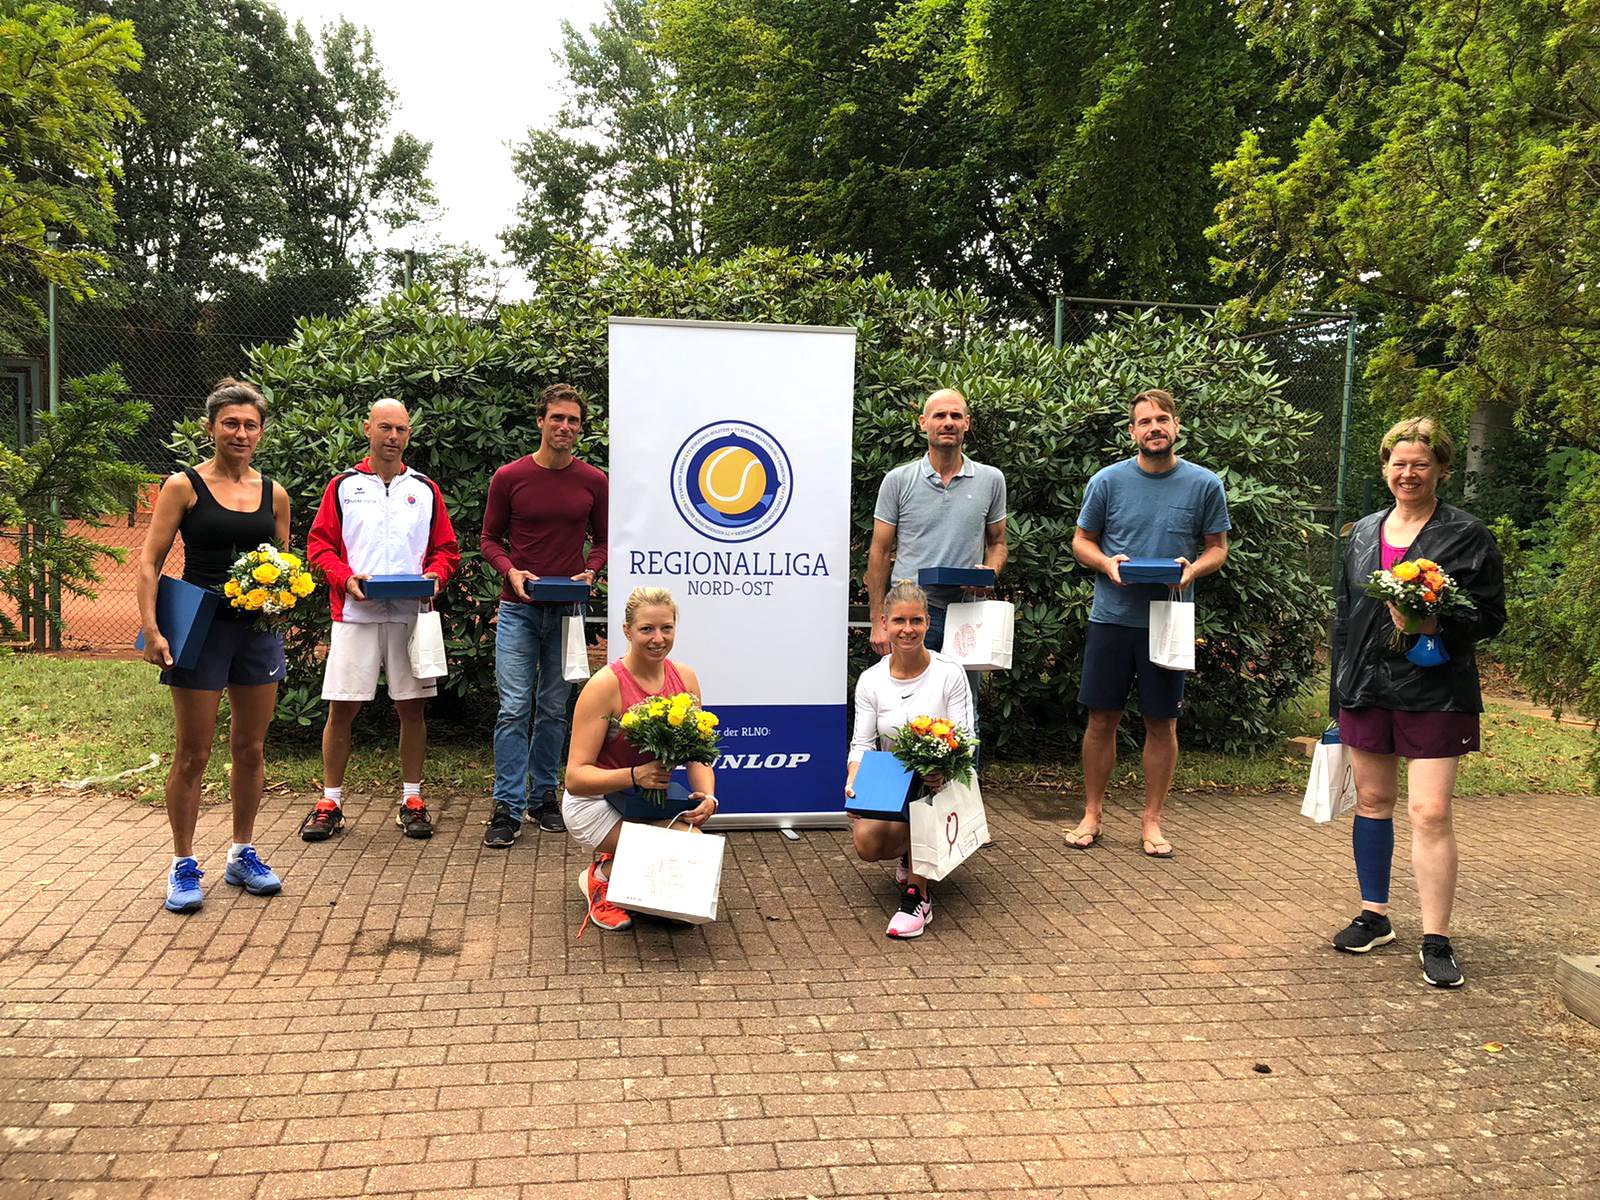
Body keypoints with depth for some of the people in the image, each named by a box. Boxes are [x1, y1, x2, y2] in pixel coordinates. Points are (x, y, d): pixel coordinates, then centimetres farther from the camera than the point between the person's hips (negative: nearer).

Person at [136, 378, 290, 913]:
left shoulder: (274, 494, 8)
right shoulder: (185, 486, -3)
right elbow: (150, 563, -5)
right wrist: (151, 629, -14)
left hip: (259, 629, 4)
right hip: (201, 627, -4)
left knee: (250, 749, 11)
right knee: (192, 754, 2)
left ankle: (243, 854, 26)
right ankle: (184, 866, 15)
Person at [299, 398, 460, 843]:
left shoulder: (425, 490, 13)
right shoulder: (343, 486, 8)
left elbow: (446, 548, 13)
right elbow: (319, 543, 5)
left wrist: (435, 575, -7)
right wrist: (345, 578, -12)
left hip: (411, 614, 1)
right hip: (355, 613, -1)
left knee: (411, 706, 5)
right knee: (341, 708, 0)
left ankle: (412, 800, 15)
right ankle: (330, 802, 13)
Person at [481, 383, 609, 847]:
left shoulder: (593, 482, 4)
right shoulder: (509, 477, -1)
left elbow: (602, 541, 12)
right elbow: (490, 538, 6)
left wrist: (589, 572, -7)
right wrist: (511, 571, -12)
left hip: (567, 610, 2)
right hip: (519, 608, -2)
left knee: (554, 709, 10)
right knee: (514, 708, -6)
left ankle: (545, 795, 22)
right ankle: (508, 808, -1)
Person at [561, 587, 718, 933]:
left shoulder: (684, 678, -2)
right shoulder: (606, 685, -20)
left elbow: (697, 755, 2)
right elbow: (576, 777, -21)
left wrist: (707, 796, -19)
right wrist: (635, 775, -36)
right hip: (596, 801, -6)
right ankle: (601, 878, 3)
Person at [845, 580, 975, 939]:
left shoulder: (949, 674, -7)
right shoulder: (870, 680, 0)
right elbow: (862, 743, -3)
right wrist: (854, 778, -26)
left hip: (940, 787, -2)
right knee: (867, 843, -27)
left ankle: (917, 898, -23)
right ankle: (910, 855, 12)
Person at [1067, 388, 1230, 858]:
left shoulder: (1205, 485, 1)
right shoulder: (1108, 481, 1)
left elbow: (1218, 547, 8)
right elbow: (1081, 540, 9)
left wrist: (1193, 569, -13)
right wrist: (1106, 563, -12)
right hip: (1111, 617, 0)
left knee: (1162, 723, 6)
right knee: (1103, 718, 5)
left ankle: (1151, 820, 20)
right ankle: (1092, 814, 19)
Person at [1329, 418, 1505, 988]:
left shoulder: (1468, 536, -2)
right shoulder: (1364, 533, 12)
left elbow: (1489, 616, -3)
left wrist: (1435, 625, -22)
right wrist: (1340, 692, 14)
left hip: (1435, 693, -5)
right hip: (1367, 689, 5)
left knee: (1431, 813, -8)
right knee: (1372, 800, 12)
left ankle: (1436, 941, 1)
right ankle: (1374, 916, 26)